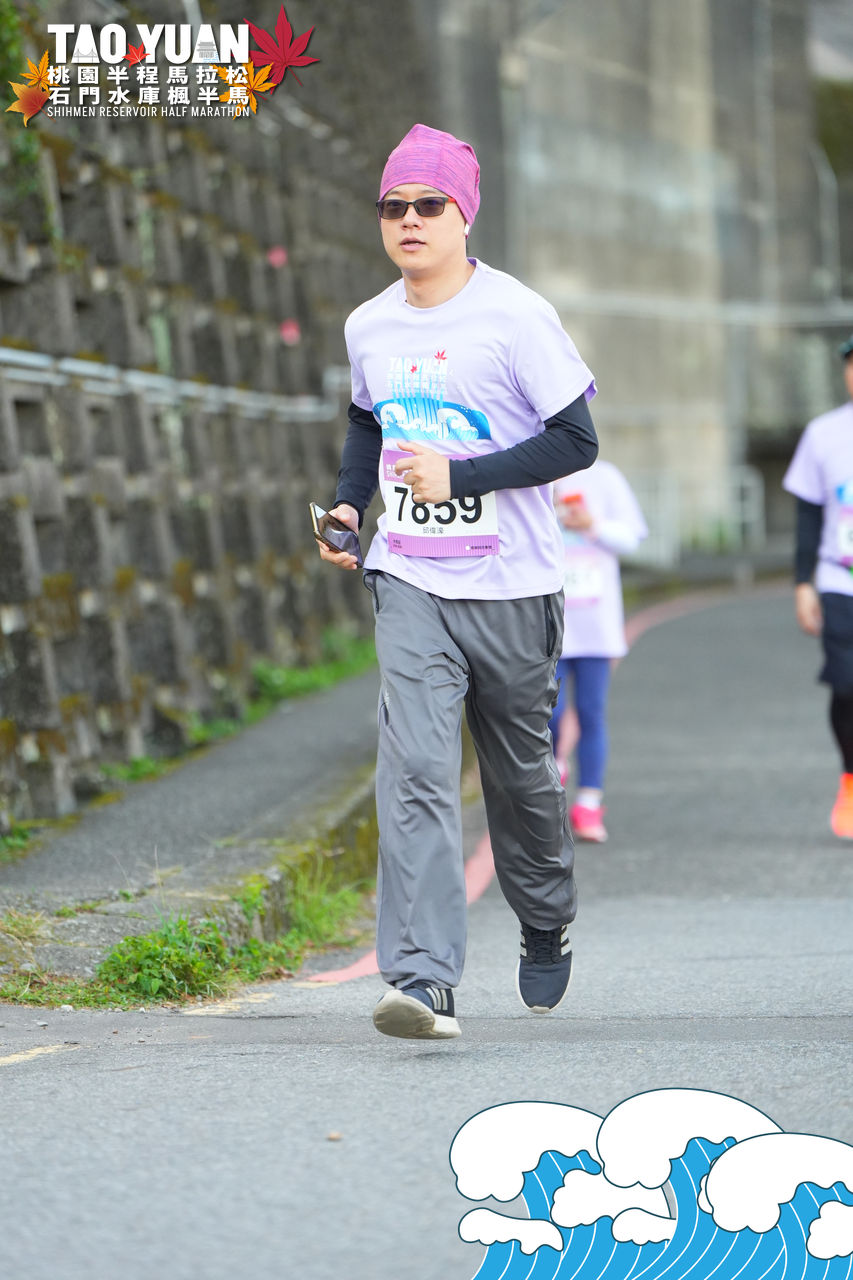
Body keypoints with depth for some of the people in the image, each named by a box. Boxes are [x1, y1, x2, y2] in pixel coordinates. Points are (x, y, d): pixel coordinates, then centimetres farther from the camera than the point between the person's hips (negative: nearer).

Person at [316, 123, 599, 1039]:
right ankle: (422, 980, -24)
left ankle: (546, 926, 40)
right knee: (415, 770, -15)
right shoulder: (368, 327, 7)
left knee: (520, 773, 12)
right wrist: (350, 502, 9)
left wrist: (458, 476, -20)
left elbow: (575, 441, -12)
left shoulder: (515, 317, -10)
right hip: (410, 581, 3)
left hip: (511, 586, -2)